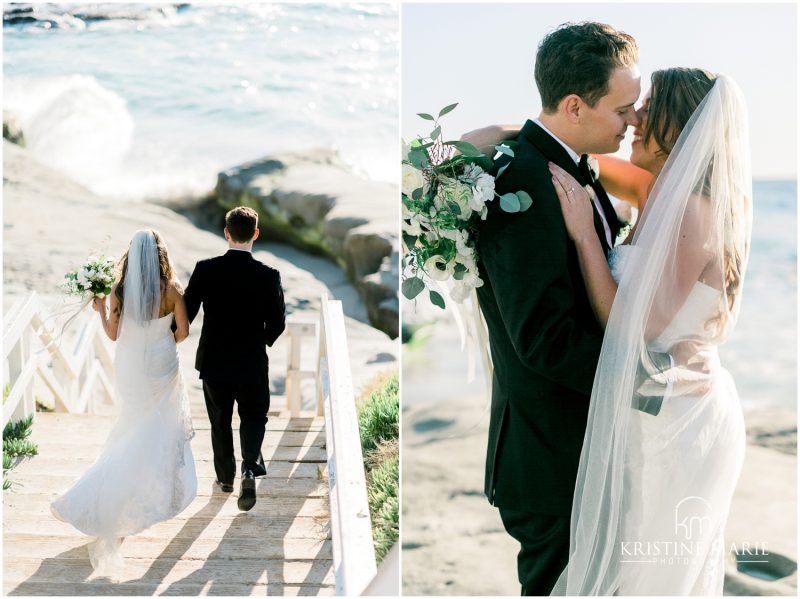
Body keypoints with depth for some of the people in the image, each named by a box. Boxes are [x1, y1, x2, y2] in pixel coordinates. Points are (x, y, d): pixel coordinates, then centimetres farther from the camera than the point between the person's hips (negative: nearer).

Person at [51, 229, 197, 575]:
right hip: (162, 366, -2)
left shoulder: (119, 291, -14)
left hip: (130, 369, 2)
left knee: (134, 430, 19)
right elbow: (183, 332, -8)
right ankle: (160, 490, 25)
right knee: (162, 427, 18)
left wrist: (100, 309, 10)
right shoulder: (172, 289, -16)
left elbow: (113, 334, -5)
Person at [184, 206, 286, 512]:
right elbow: (277, 323, -8)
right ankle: (250, 469, -7)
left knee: (220, 420, 19)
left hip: (214, 360, 1)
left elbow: (186, 312, -9)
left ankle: (226, 477, 32)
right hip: (253, 362, -1)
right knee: (253, 418, 16)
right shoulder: (268, 276, -14)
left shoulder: (205, 269, -12)